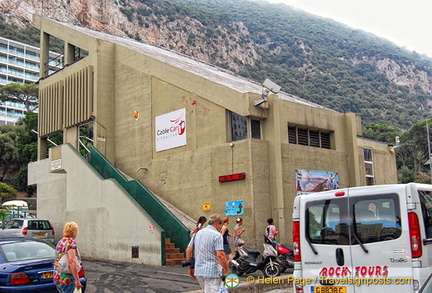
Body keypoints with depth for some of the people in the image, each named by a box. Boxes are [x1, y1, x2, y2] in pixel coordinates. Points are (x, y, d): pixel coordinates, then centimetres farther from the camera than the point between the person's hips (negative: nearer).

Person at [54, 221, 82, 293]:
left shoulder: (60, 242, 12)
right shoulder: (71, 242, -13)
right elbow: (72, 261, -25)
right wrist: (77, 280, -24)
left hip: (56, 277, 8)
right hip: (66, 279, -8)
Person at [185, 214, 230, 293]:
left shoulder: (198, 233, 11)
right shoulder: (217, 235, -11)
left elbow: (188, 250, 12)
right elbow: (220, 255, -20)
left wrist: (190, 268, 19)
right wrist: (227, 271, -13)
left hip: (198, 271, 7)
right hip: (212, 272, -7)